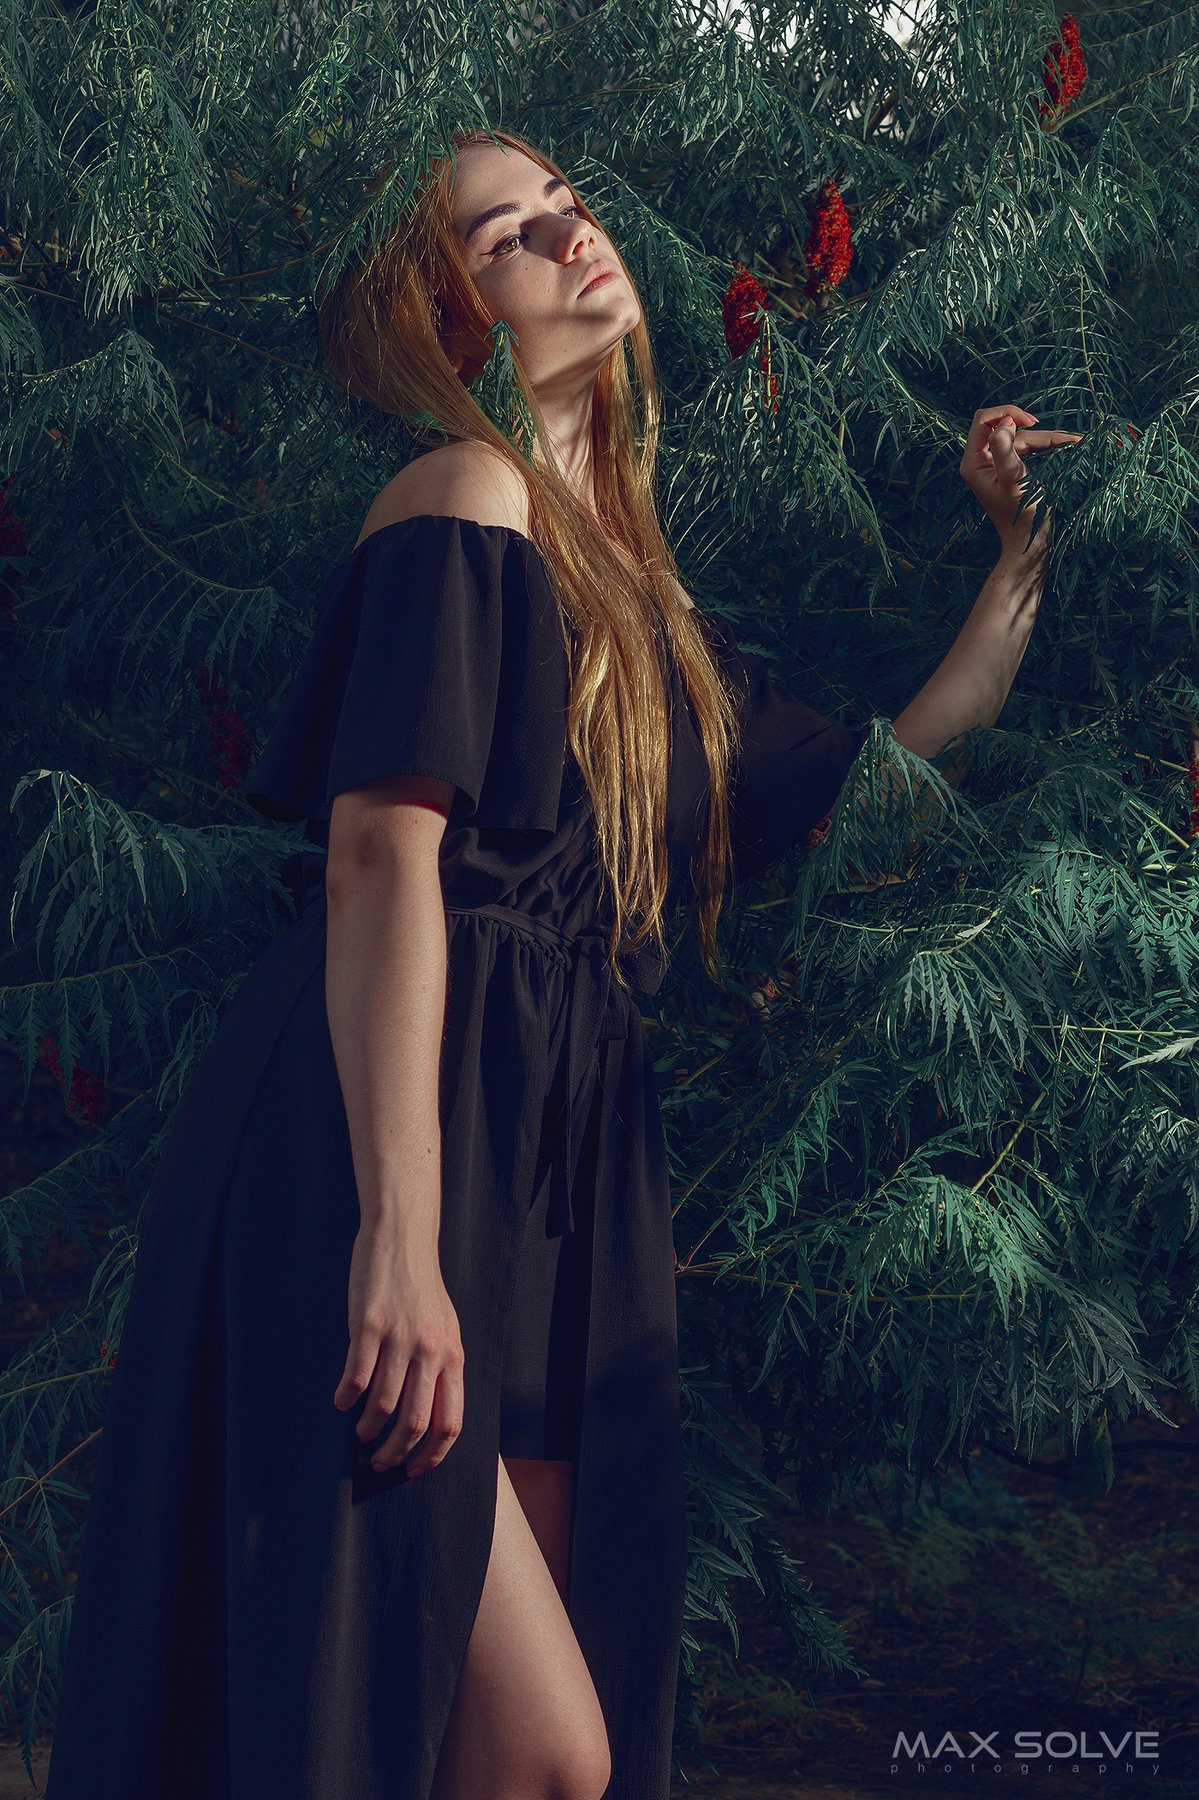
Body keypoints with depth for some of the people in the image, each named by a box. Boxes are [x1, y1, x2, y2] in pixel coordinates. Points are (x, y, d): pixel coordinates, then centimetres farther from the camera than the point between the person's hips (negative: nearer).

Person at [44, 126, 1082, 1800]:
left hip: (557, 1189, 8)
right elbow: (384, 849, -16)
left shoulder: (635, 583, 20)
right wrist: (399, 1233, -25)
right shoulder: (468, 499, -4)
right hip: (378, 1160, -8)